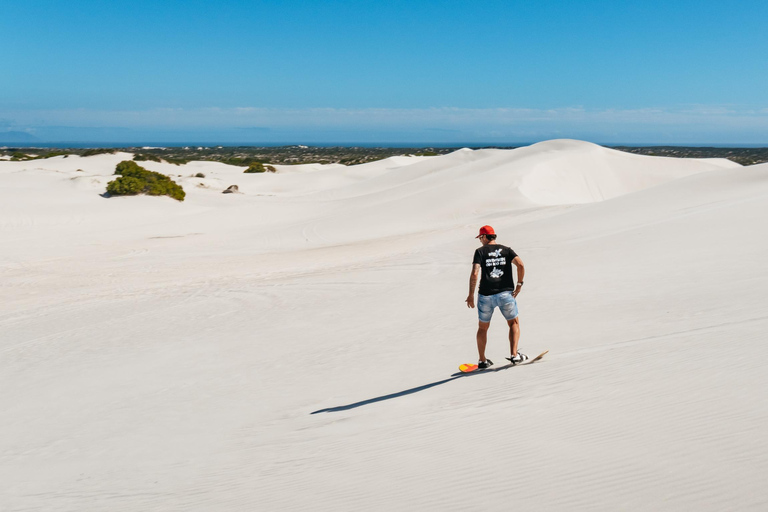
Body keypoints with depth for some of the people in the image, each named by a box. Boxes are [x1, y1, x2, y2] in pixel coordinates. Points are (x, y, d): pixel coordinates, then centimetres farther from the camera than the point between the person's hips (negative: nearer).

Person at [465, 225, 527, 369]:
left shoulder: (480, 251, 3)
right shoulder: (506, 250, 10)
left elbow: (475, 273, -10)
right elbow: (520, 265, -7)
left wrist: (471, 295, -2)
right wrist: (519, 284, 2)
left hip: (486, 295, -1)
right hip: (506, 293, 1)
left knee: (483, 328, 17)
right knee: (514, 323, 18)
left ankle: (482, 360, 20)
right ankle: (514, 355, 4)